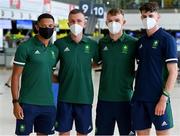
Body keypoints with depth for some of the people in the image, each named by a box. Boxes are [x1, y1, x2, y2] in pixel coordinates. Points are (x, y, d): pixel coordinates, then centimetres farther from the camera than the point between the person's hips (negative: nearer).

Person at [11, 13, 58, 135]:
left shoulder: (55, 50, 11)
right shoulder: (25, 48, -6)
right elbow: (15, 77, -7)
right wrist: (16, 102, -12)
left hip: (48, 104, 5)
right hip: (28, 103, -5)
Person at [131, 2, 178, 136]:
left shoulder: (167, 39, -5)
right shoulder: (141, 41, 12)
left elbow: (173, 72, -9)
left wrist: (164, 98, -16)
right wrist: (137, 92, 8)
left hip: (158, 99, -6)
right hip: (139, 99, 6)